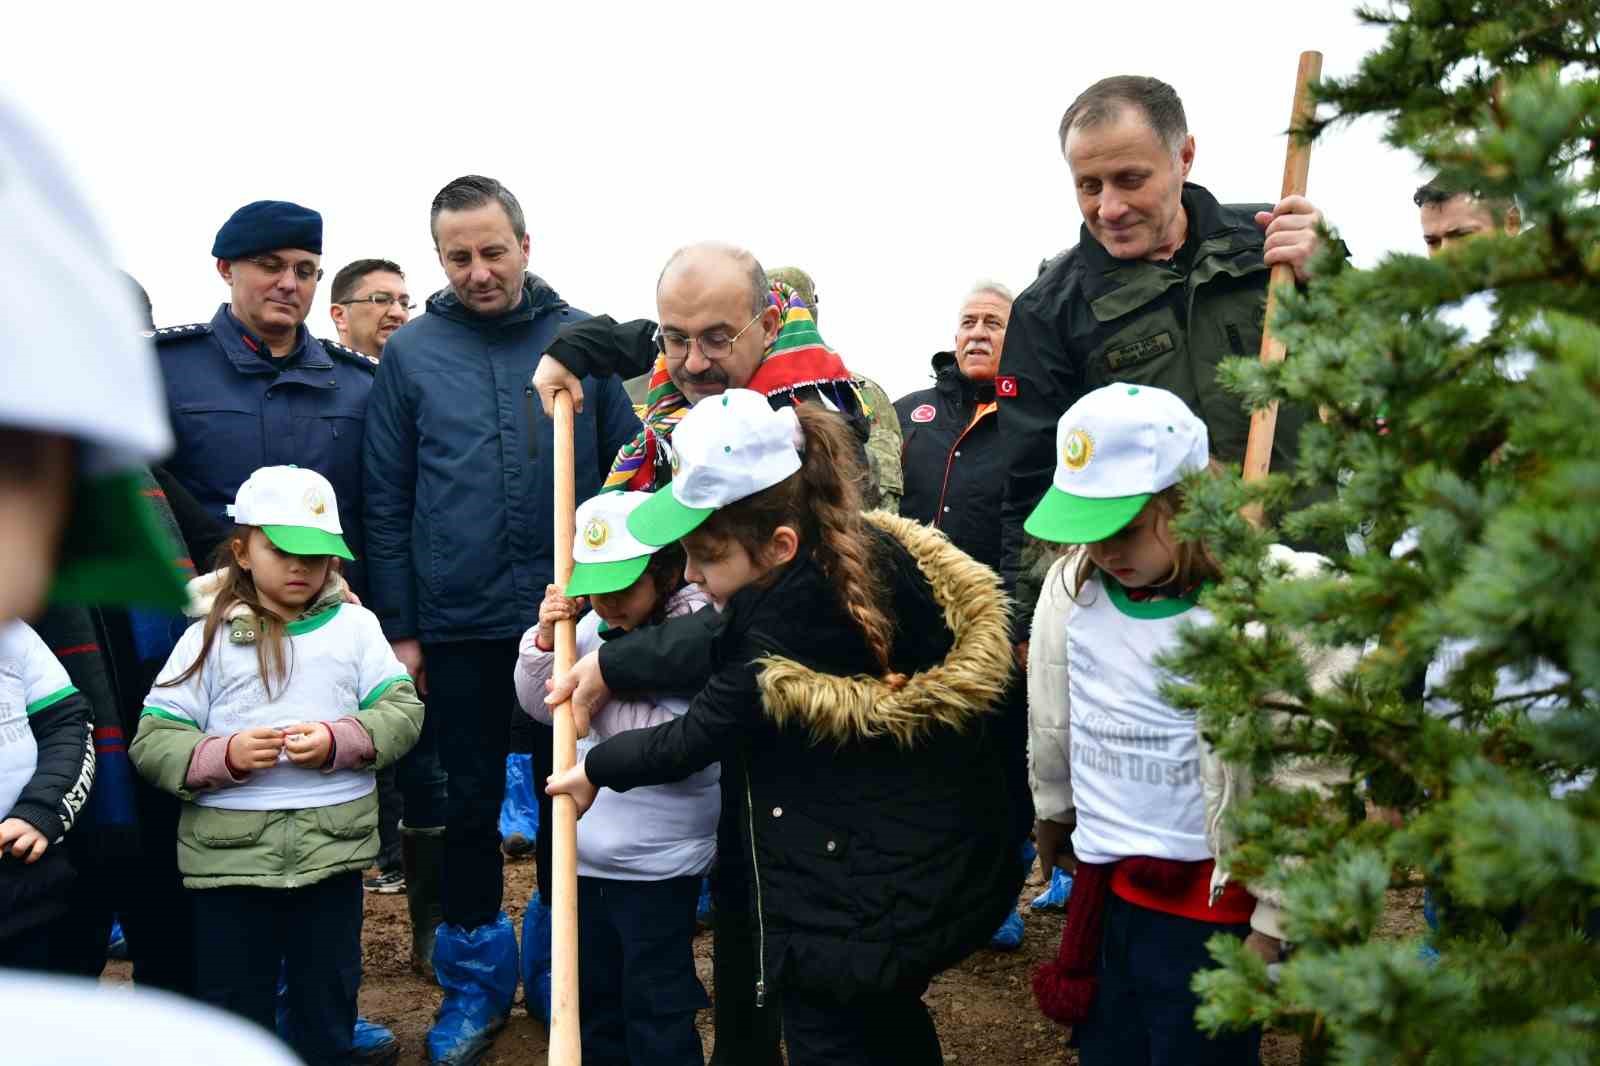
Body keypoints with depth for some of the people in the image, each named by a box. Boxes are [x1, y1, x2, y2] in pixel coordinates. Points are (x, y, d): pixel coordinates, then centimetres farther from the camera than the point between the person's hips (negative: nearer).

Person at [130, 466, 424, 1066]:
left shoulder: (354, 626, 1)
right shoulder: (209, 636, -2)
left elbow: (402, 710, -3)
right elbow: (152, 741, -4)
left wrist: (340, 741, -19)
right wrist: (225, 756, -20)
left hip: (333, 853, 1)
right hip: (230, 858, -1)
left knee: (327, 1014, 17)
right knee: (234, 1013, 13)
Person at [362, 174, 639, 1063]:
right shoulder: (412, 352, 0)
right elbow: (386, 501, 1)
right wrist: (400, 628, -1)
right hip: (455, 625, 0)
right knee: (469, 804, 12)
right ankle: (475, 980, 31)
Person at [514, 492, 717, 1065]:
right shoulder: (594, 624, 1)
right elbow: (540, 705, 7)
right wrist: (547, 640, -11)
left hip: (656, 866, -7)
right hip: (587, 851, 7)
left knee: (655, 1004, 6)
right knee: (594, 994, 23)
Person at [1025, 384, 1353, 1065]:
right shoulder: (1072, 586, -2)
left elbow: (1306, 784, -13)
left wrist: (1272, 926, -9)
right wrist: (1053, 814, 25)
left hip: (1216, 902, -5)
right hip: (1102, 887, 5)